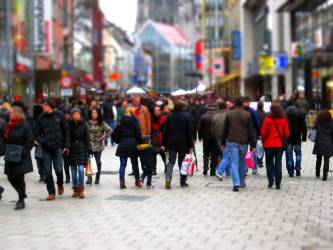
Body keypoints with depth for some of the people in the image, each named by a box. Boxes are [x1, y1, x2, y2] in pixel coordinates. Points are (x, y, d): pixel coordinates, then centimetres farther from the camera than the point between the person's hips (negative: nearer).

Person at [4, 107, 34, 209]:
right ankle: (22, 194, 29)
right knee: (11, 178, 7)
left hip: (22, 158, -6)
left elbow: (30, 141, -10)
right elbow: (6, 140, 16)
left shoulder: (25, 126, -8)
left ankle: (21, 201, 7)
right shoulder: (9, 126, 9)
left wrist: (23, 152, -19)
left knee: (19, 178, -5)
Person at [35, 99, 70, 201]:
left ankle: (60, 184, 27)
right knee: (47, 171, 1)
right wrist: (41, 141, -13)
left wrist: (66, 146, 0)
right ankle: (51, 193, 11)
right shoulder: (41, 118, 3)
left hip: (58, 147, -2)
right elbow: (37, 134, 7)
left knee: (58, 169, -4)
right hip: (46, 148, 2)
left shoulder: (59, 116, 0)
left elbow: (66, 131, 4)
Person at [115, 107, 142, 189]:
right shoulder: (135, 120, -5)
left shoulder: (122, 121, 3)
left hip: (123, 144, 2)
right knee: (134, 163, 12)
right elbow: (138, 133, -11)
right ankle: (137, 181, 20)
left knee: (123, 164, 3)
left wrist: (119, 140, 11)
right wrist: (139, 142, -2)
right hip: (132, 144, -1)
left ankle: (122, 181, -7)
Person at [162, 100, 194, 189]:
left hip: (171, 143, 2)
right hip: (183, 144, -2)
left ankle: (168, 179, -12)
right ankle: (183, 182, 12)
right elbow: (190, 132, -6)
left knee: (171, 162, 7)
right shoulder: (187, 116, -7)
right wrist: (190, 145, -2)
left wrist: (164, 144, 9)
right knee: (182, 162, 8)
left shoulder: (169, 116, 1)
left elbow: (166, 131, 4)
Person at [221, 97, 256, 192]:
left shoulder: (229, 114, 0)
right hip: (243, 142, 0)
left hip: (232, 141, 0)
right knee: (243, 162, 15)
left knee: (234, 162, -2)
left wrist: (223, 143, 14)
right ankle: (242, 182, 25)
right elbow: (251, 131, -3)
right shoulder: (247, 115, -4)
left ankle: (236, 183, -15)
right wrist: (253, 145, -1)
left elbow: (225, 129, 6)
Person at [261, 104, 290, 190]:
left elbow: (263, 132, -6)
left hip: (269, 144, -1)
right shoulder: (284, 120, -4)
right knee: (278, 163, 6)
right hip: (280, 145, 2)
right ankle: (278, 183, 3)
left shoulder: (268, 119, -10)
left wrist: (264, 141, 11)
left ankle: (270, 181, 8)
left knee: (269, 162, 14)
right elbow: (286, 133, 0)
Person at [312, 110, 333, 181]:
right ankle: (325, 175, -10)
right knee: (326, 160, 0)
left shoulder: (317, 124, -4)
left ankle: (317, 173, 29)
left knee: (319, 159, 17)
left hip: (319, 144, 1)